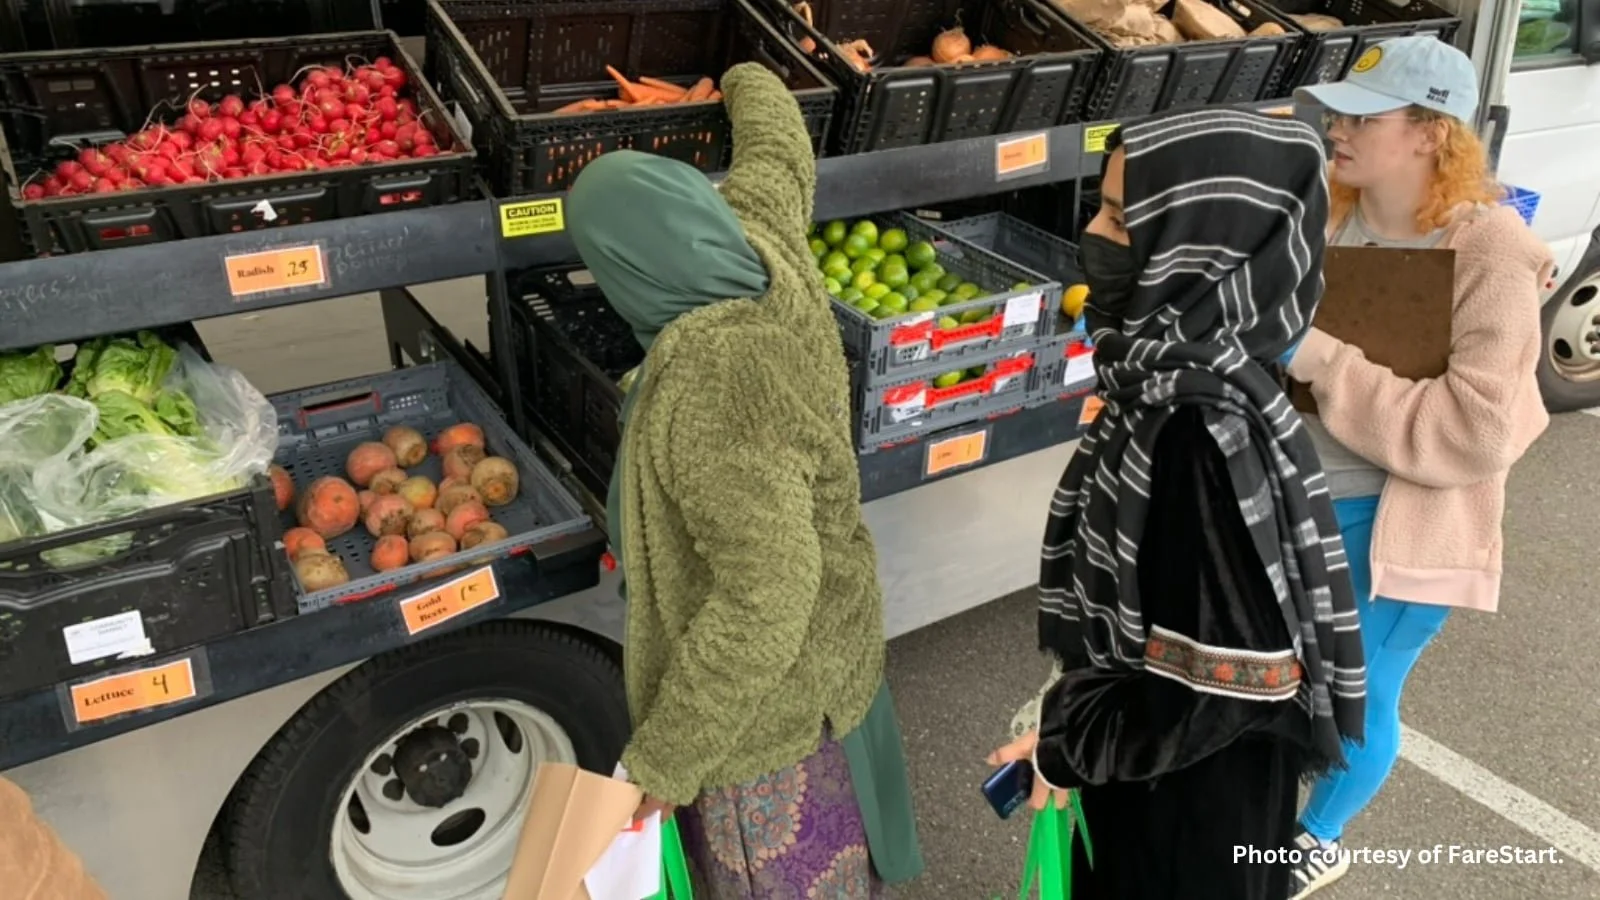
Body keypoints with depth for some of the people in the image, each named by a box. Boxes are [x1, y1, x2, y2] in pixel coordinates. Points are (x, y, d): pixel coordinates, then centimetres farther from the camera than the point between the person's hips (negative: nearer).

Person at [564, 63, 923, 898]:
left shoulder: (709, 389, -37)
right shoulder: (761, 243, -13)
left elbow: (764, 596, -38)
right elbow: (780, 148, 10)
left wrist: (660, 760, -30)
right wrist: (749, 84, 31)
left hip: (764, 680, -8)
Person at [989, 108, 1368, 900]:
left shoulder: (1208, 433, -32)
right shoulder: (1171, 376, -7)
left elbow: (1229, 681, -29)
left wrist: (1064, 743, -17)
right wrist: (1072, 723, 14)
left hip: (1192, 793, -7)